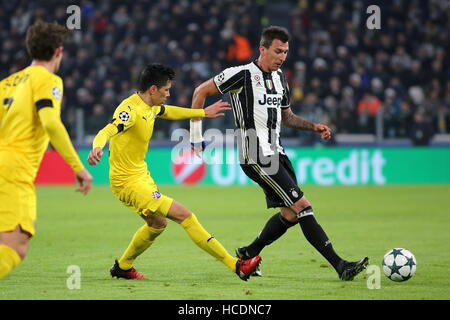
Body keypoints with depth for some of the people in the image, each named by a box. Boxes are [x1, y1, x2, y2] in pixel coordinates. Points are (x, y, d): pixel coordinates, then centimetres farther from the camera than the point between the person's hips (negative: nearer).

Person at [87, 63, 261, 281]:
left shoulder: (151, 106, 6)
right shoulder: (131, 111, -23)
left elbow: (171, 113, 28)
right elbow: (106, 132, -39)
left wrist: (204, 112, 34)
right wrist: (97, 147, -61)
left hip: (141, 175, 11)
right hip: (128, 182, -11)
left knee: (157, 223, 30)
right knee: (185, 216, -14)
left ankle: (123, 267, 47)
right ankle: (236, 265, -14)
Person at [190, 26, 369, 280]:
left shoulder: (279, 77, 15)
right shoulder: (243, 74, -9)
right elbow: (201, 92, -1)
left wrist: (314, 127, 10)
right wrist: (196, 134, -2)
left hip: (276, 154, 9)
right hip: (256, 157, -9)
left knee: (290, 214, 6)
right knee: (302, 206, -14)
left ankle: (248, 254, 26)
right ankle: (340, 266, -16)